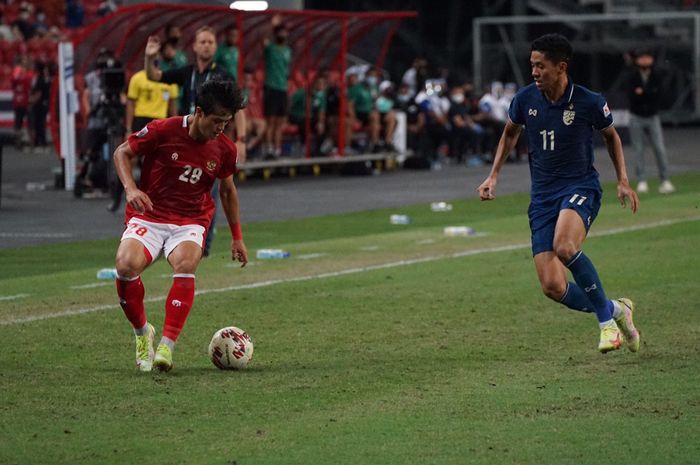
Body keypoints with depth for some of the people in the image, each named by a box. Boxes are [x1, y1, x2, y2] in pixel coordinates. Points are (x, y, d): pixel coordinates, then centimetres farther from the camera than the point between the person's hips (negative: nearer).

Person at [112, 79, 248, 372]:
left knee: (185, 264, -33)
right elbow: (122, 153, 2)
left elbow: (228, 190, 19)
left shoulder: (224, 149, 1)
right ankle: (142, 332, -1)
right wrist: (130, 188, -15)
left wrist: (237, 237, 24)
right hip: (148, 216, -1)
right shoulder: (162, 131, -11)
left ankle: (167, 346, -30)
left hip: (191, 222, 2)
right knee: (126, 265, -29)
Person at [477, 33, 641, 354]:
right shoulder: (525, 99, -1)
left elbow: (611, 136, 11)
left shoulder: (589, 102, -9)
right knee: (552, 287, -8)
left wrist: (623, 180, 4)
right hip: (542, 195, 4)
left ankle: (606, 319, -17)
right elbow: (510, 132, 19)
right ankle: (615, 310, 18)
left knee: (564, 247, -36)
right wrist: (493, 176, 11)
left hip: (581, 187, -4)